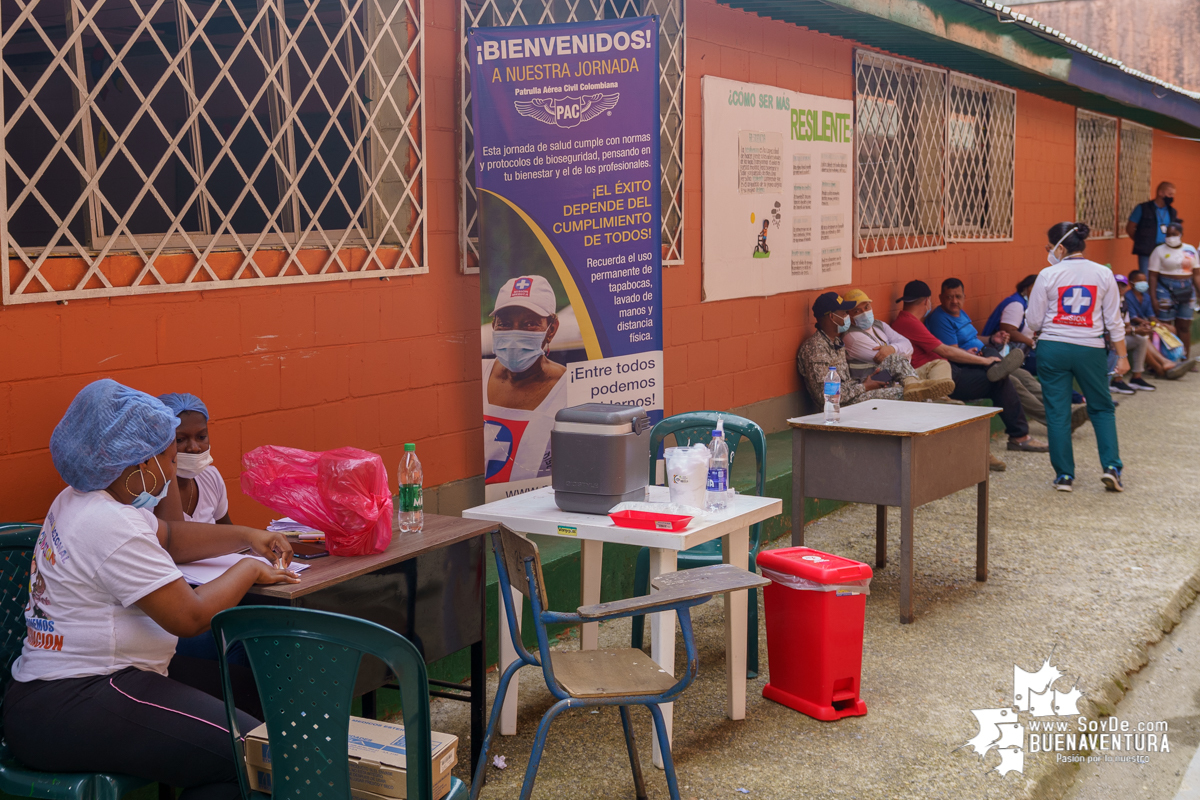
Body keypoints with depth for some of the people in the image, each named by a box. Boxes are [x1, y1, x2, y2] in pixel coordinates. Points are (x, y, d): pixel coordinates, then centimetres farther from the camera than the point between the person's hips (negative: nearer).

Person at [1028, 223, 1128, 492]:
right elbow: (1114, 320, 3)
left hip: (1053, 349, -1)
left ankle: (1064, 475, 9)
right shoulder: (1103, 274, 0)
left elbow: (1033, 321, -3)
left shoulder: (1048, 275, -6)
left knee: (1057, 412, 7)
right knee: (1102, 409, 17)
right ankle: (1111, 466, 5)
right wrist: (1122, 356, 9)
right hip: (1090, 349, 1)